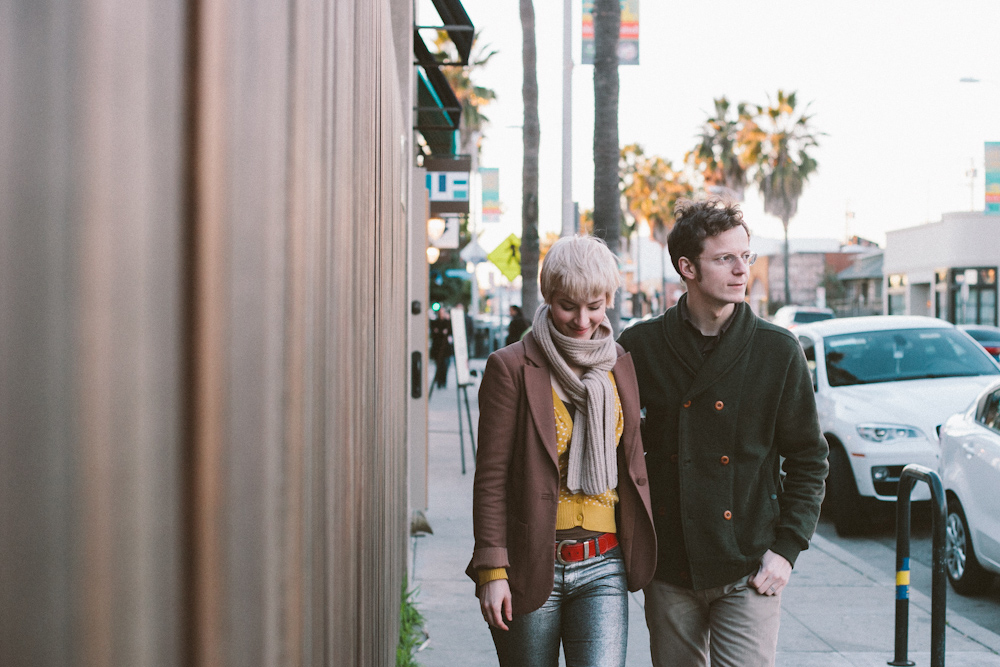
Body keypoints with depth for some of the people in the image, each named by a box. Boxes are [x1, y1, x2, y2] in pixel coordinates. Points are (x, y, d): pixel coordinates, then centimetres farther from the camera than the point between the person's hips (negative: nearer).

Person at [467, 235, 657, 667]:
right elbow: (491, 477, -7)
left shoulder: (620, 365, 8)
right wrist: (492, 570, -12)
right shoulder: (512, 367, -6)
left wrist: (644, 551, 16)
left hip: (602, 569, 3)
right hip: (531, 568, -3)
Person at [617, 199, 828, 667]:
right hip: (669, 570, 2)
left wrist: (786, 548, -4)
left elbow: (808, 458, 4)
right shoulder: (640, 346, 1)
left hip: (748, 572, -1)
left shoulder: (779, 352, -1)